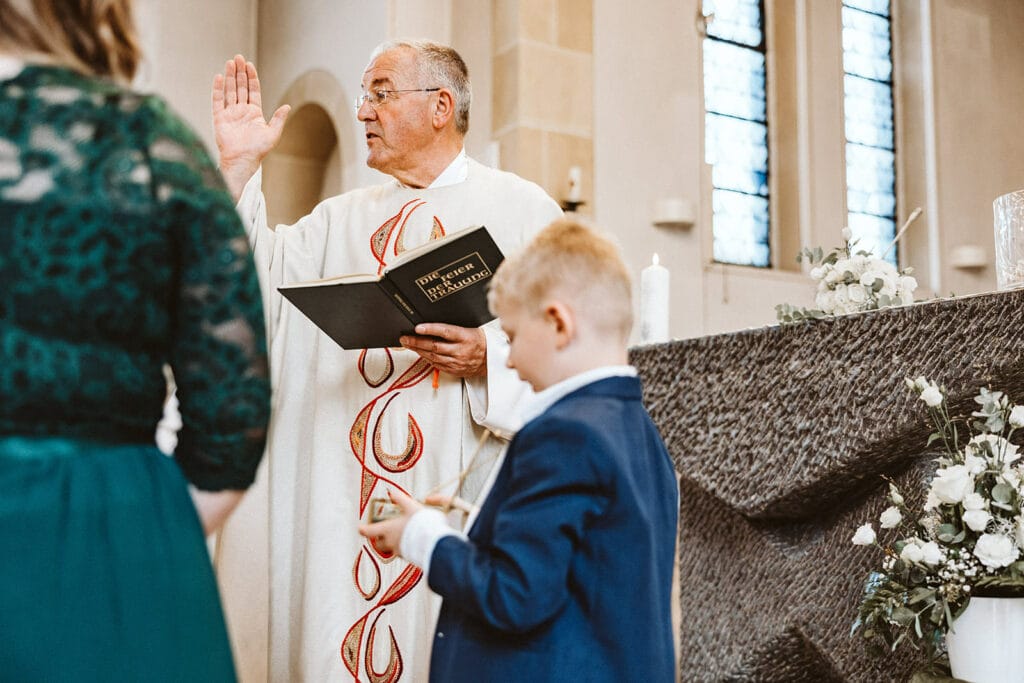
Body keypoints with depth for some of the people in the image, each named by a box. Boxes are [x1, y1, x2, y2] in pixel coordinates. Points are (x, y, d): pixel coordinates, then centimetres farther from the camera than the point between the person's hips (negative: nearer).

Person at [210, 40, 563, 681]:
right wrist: (239, 166, 0)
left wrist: (487, 356, -20)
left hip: (462, 484, -4)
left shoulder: (521, 209, 4)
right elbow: (263, 279, 4)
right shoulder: (344, 218, 18)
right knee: (337, 631, 5)